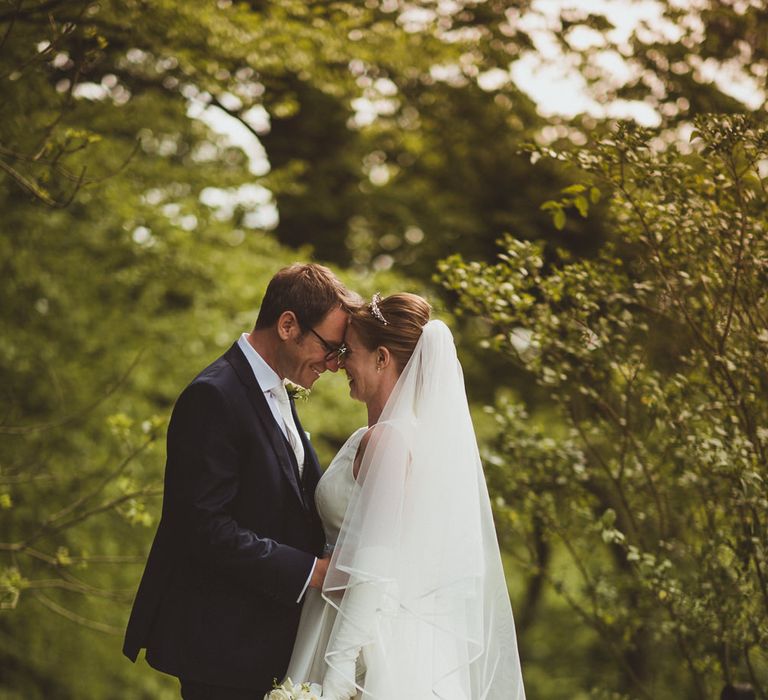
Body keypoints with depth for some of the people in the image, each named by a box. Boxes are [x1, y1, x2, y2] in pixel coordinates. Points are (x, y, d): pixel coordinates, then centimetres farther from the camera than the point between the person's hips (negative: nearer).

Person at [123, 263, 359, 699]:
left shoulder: (275, 394, 13)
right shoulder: (214, 397, -18)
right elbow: (207, 527, -24)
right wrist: (312, 571, -22)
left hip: (259, 633, 9)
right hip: (222, 641, -9)